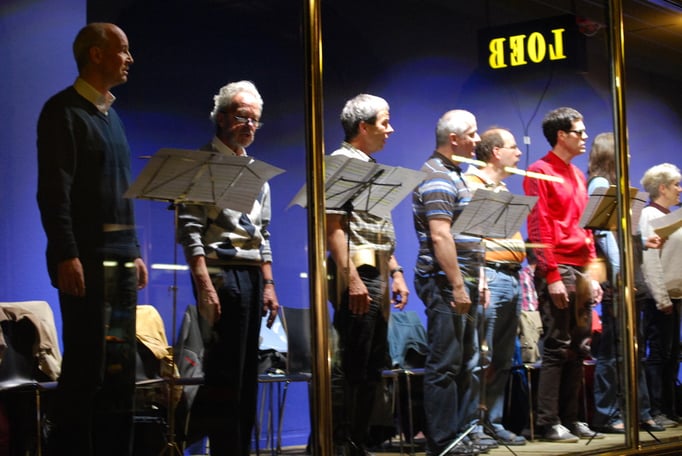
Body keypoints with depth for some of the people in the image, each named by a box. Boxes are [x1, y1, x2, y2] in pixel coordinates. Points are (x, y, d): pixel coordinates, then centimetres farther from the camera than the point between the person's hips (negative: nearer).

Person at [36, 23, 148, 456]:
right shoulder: (64, 111, -6)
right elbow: (54, 190, -14)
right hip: (86, 257, -8)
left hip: (120, 258, 8)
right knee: (86, 367, -8)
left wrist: (134, 251, 16)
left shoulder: (111, 115, 19)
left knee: (120, 365, 8)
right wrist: (66, 255, -21)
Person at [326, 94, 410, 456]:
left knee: (371, 367, 11)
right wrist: (351, 279, -23)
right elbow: (333, 226, -17)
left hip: (377, 275, 10)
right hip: (356, 274, -10)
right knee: (349, 367, -9)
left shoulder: (371, 167, 20)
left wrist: (395, 272, 17)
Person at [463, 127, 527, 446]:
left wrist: (522, 274, 18)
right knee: (480, 359, -9)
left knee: (503, 359, 9)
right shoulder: (470, 185, -6)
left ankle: (494, 422, 15)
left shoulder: (502, 190, 23)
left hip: (512, 277, 9)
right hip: (490, 275, -9)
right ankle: (472, 426, -6)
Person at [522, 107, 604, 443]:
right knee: (557, 348, -7)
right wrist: (552, 276, -17)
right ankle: (549, 423, -4)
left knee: (578, 349, 8)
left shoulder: (578, 176, 20)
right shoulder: (540, 172, -5)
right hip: (557, 270, -8)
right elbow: (538, 228, -12)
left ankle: (570, 419, 14)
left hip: (581, 272, 8)